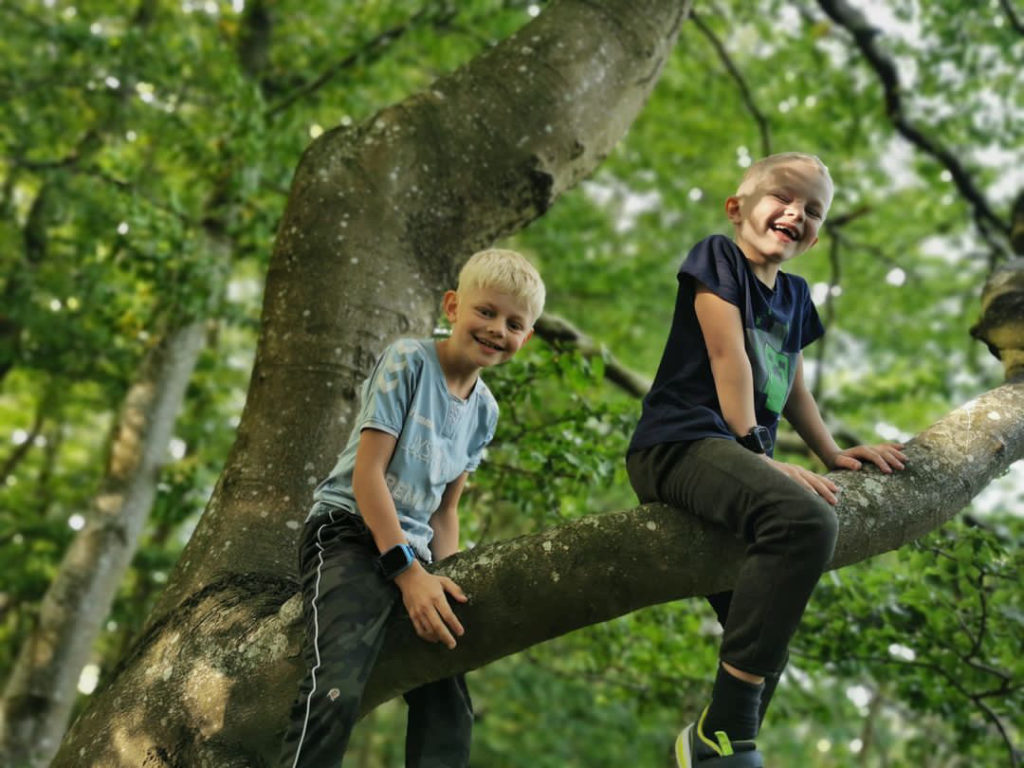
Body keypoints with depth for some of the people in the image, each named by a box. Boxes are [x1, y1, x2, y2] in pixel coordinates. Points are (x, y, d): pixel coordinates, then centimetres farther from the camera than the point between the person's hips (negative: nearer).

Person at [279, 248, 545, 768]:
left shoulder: (485, 409, 13)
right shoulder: (409, 359, -7)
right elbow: (367, 470, -13)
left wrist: (443, 576, 4)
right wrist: (408, 570, -17)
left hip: (411, 548, 8)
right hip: (350, 531, -8)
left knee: (448, 712, 6)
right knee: (337, 691, -28)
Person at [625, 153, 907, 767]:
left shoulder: (794, 296, 22)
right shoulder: (719, 258, 0)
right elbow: (729, 357, -9)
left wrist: (832, 453, 19)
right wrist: (757, 454, -15)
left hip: (735, 460, 10)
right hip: (682, 443, -10)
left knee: (767, 630, 13)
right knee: (807, 520, -34)